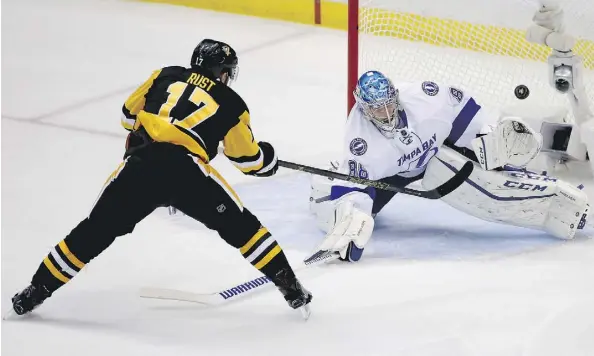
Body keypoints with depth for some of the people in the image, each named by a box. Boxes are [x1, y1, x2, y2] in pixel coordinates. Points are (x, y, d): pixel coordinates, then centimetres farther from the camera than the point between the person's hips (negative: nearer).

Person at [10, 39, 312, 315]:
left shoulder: (167, 75, 23)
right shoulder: (231, 104, 18)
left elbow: (129, 114, 27)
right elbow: (249, 158, 24)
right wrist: (266, 158, 45)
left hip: (138, 168, 3)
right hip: (186, 171, -2)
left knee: (94, 232, 14)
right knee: (241, 228, 13)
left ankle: (34, 293, 20)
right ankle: (290, 288, 12)